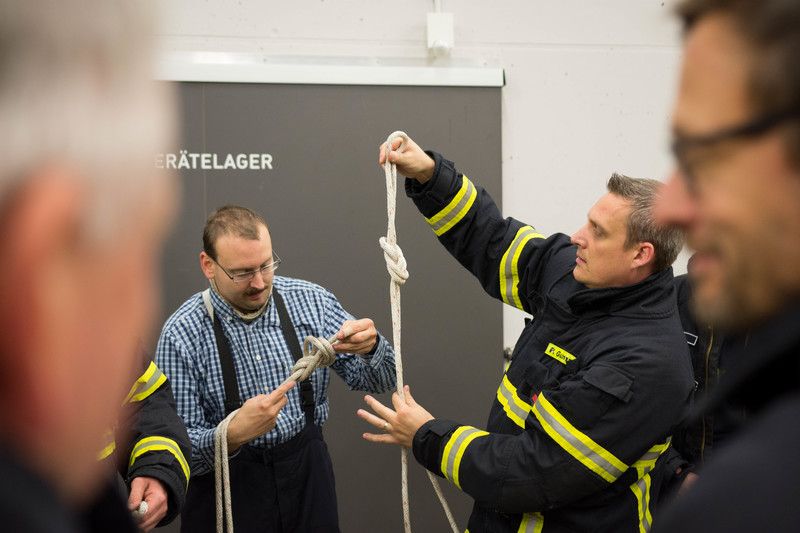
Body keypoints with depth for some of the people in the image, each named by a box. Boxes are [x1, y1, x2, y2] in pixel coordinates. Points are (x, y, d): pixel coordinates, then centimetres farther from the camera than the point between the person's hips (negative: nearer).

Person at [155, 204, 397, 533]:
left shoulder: (311, 301, -5)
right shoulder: (181, 335, -15)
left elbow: (379, 381, -2)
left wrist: (370, 347, -23)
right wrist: (232, 435, -35)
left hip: (308, 480, 4)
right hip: (228, 488, -3)